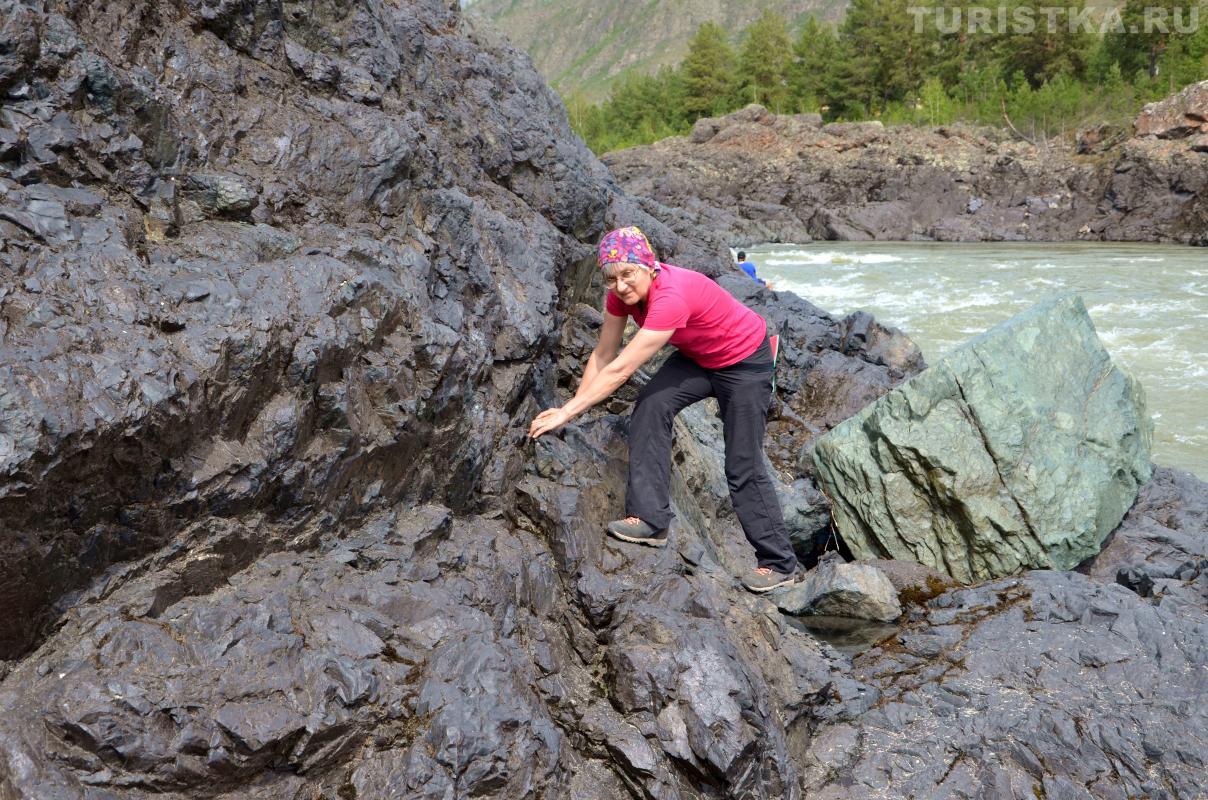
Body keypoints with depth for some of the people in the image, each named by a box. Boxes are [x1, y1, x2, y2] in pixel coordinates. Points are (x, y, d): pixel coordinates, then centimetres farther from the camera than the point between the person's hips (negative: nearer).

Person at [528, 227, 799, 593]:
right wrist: (572, 406, -16)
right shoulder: (622, 292, -15)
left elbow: (621, 369, -38)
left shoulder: (671, 297, -39)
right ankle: (651, 519, -14)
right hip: (697, 357, 7)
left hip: (745, 361, -7)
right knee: (651, 405, -18)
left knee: (744, 467, -5)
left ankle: (779, 564, 9)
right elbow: (603, 356, -9)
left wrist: (567, 412, -36)